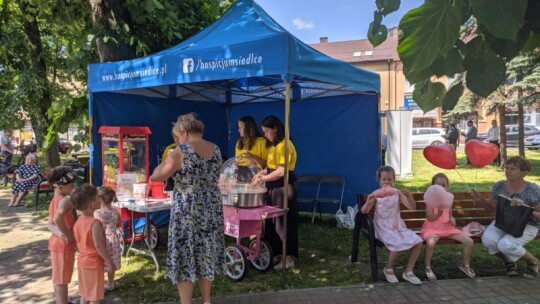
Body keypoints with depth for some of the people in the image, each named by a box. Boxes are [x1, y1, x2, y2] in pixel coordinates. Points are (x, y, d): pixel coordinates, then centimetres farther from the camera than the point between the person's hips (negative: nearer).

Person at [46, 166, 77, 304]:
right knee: (62, 279, 2)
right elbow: (58, 218, -41)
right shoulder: (65, 200, -22)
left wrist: (60, 233, -17)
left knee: (58, 277, 21)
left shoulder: (54, 201, 7)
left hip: (56, 242, 9)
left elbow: (50, 223, 1)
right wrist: (67, 234, -28)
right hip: (64, 245, -9)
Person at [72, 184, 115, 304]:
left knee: (85, 293, 19)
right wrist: (109, 261, -15)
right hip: (94, 262, -8)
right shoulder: (95, 223, -25)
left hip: (82, 260, 8)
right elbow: (99, 245, -25)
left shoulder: (78, 222, 1)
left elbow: (80, 243, 9)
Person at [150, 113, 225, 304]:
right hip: (212, 212, 6)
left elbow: (156, 176, -8)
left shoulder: (181, 152, -15)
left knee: (184, 259, 7)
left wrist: (168, 161, 8)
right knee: (206, 255, 17)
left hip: (187, 213, -6)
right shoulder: (216, 150, 5)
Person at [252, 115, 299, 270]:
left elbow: (281, 171, -22)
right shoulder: (275, 145, 14)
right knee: (272, 220, 13)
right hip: (275, 187, 10)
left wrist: (262, 179, -16)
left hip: (283, 187, -10)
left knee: (283, 221, -3)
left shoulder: (283, 146, -18)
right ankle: (276, 253, 25)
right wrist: (261, 173, 2)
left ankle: (288, 259, 6)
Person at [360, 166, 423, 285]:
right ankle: (388, 269, -1)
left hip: (398, 226, 4)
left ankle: (408, 272, 2)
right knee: (398, 244, -30)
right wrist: (369, 202, -31)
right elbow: (364, 211, -10)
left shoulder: (397, 193, 6)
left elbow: (412, 207, -2)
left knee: (418, 242, -15)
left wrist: (408, 195, -20)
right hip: (383, 227, -4)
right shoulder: (376, 194, -3)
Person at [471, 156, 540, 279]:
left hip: (526, 226, -3)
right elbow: (492, 208, 12)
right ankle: (509, 262, 5)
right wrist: (482, 200, -9)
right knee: (487, 240, -28)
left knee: (505, 245, -31)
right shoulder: (499, 186, 0)